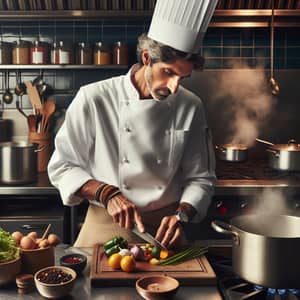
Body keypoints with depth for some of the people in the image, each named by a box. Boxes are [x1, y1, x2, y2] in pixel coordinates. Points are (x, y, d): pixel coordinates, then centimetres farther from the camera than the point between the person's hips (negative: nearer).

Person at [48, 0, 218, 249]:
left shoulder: (190, 107, -2)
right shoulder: (94, 99, -9)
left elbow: (200, 179, 5)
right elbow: (62, 168, -2)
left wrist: (181, 215, -12)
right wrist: (106, 194, -16)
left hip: (164, 229, 3)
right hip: (106, 227, -2)